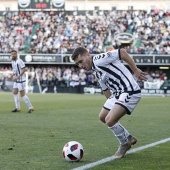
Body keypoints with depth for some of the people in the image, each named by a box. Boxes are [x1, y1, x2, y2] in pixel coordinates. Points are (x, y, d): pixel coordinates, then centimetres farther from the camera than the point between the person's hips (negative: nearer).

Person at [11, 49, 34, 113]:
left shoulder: (19, 61, -16)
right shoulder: (13, 61, 11)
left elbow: (24, 69, -22)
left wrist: (17, 77, -23)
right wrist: (13, 74, 3)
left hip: (21, 80, -9)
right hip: (16, 80, 9)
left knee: (22, 94, -8)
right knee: (15, 92, 8)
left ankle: (30, 107, -2)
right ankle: (17, 108, 13)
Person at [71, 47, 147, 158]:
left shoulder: (99, 59, -15)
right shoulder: (95, 72, 15)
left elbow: (122, 52, -18)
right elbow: (105, 89, 24)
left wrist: (135, 70, -16)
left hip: (130, 92, -11)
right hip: (117, 94, 11)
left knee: (110, 121, -18)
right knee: (103, 117, 20)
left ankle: (124, 144, 9)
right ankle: (129, 138, 34)